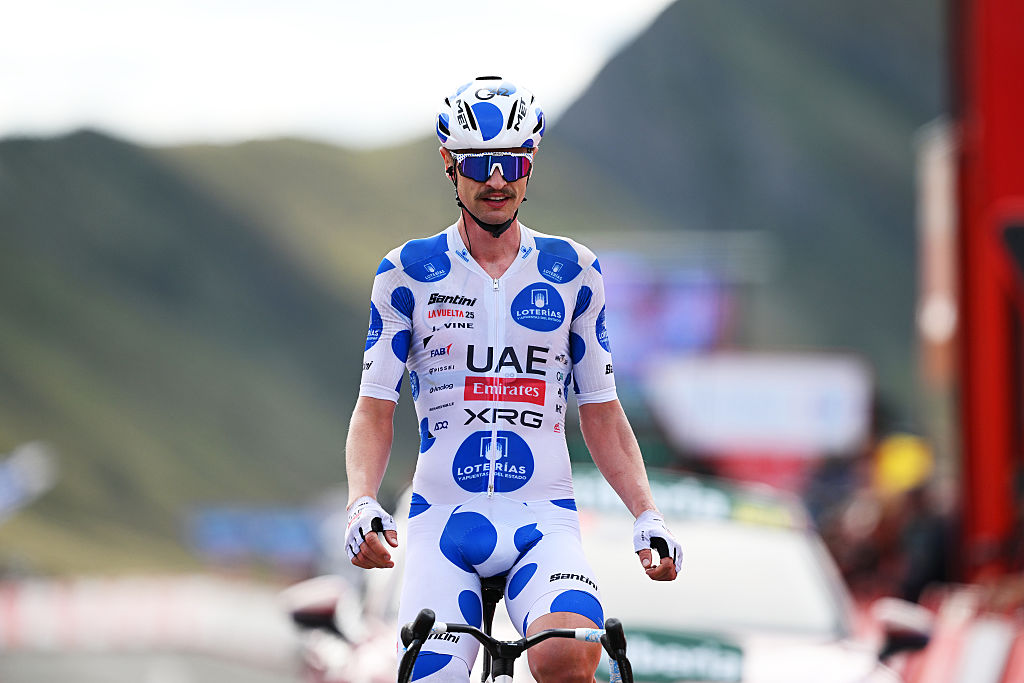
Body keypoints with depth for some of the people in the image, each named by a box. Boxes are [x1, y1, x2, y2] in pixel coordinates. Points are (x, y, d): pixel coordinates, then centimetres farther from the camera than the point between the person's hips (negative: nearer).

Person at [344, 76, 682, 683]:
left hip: (543, 518, 0)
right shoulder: (409, 273, 4)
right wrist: (362, 504, -14)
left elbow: (600, 412, 11)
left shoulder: (573, 272, 7)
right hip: (442, 517, 0)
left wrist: (647, 514, -1)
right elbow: (375, 409, 3)